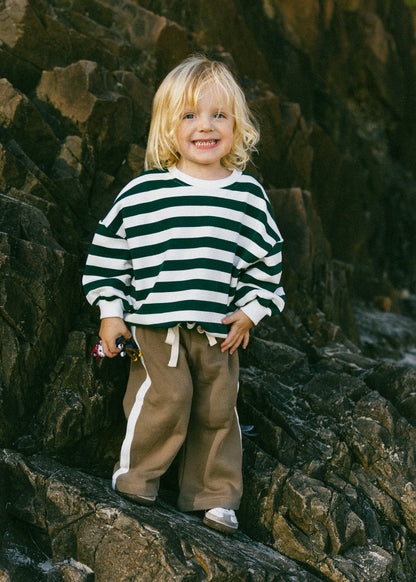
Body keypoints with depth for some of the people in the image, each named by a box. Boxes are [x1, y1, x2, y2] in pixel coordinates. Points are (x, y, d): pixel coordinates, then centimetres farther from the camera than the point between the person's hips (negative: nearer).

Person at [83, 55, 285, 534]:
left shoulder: (248, 196, 3)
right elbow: (108, 253, 4)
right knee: (164, 398, -13)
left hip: (220, 330, 3)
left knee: (217, 410, 9)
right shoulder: (141, 193, -3)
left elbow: (267, 258, 12)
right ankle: (135, 479, 8)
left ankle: (213, 495, 25)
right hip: (156, 324, -3)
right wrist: (110, 312, 1)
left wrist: (251, 310, 4)